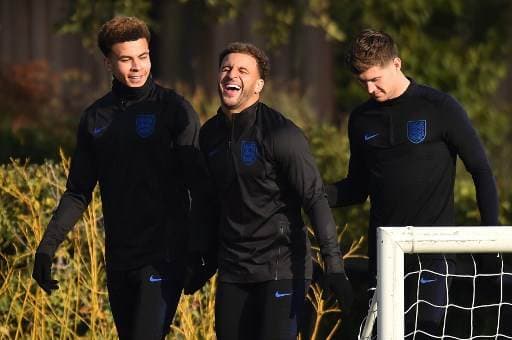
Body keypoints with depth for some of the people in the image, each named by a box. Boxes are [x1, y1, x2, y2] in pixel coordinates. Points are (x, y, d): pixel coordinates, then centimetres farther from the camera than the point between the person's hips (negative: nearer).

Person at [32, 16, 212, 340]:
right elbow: (78, 192, 15)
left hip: (164, 258, -6)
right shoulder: (96, 118, 11)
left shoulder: (175, 110, -4)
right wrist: (49, 243, 4)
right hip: (119, 260, 6)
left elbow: (198, 185, -7)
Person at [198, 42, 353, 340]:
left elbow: (315, 198, -16)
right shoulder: (210, 134, 8)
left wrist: (334, 266, -24)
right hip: (232, 271, 7)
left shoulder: (280, 133, -12)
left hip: (282, 269, -6)